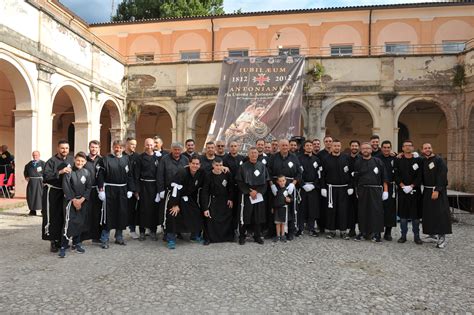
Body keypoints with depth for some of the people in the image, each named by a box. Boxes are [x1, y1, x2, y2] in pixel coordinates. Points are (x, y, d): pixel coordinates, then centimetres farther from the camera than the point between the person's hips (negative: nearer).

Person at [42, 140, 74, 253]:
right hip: (52, 191, -5)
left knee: (63, 216, 11)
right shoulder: (52, 161, -10)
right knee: (52, 217, -3)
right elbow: (46, 175, -22)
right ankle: (53, 242, 7)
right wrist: (60, 172, -29)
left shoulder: (71, 159, 6)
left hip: (65, 192, 5)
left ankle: (60, 240, 23)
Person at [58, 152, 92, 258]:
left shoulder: (86, 172, 3)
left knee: (80, 223, 9)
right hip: (70, 200, -4)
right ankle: (63, 247, -2)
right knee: (69, 222, -11)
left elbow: (88, 188, 3)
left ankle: (76, 243, 24)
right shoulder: (69, 171, -7)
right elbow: (66, 187, -10)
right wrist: (74, 200, -13)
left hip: (82, 201, 4)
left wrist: (82, 199, -8)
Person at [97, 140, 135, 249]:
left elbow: (130, 175, 8)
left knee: (122, 213, 9)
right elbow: (100, 175, -6)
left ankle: (119, 237, 24)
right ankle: (104, 240, 9)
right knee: (108, 214, -1)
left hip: (122, 190, 4)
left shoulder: (126, 159, 7)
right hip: (109, 190, -3)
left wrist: (130, 190, 3)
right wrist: (101, 190, -12)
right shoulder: (106, 159, -2)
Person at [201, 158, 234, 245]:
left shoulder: (227, 174, -11)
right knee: (210, 219, -12)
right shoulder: (209, 176, -16)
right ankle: (208, 238, 5)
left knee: (228, 219, 10)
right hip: (213, 200, -2)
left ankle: (228, 237, 29)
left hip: (225, 200, 3)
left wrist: (231, 199, -2)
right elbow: (205, 192, -15)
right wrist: (205, 208, -18)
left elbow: (231, 187, 4)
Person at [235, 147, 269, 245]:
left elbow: (266, 181, 2)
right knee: (245, 216, 0)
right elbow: (240, 182, -3)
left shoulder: (262, 166, 4)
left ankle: (257, 236, 19)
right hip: (246, 195, -2)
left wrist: (257, 191, -8)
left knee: (258, 216, 6)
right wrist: (249, 192, -11)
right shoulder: (243, 167, -1)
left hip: (259, 195, 2)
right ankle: (242, 236, 12)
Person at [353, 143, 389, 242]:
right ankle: (362, 232, 18)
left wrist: (385, 190, -2)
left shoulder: (378, 161, 5)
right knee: (362, 212, 6)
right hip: (362, 190, 1)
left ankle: (376, 233, 5)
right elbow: (355, 179, 9)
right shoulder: (358, 163, 7)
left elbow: (384, 177, 4)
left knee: (377, 211, -4)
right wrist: (356, 190, 5)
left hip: (375, 190, -1)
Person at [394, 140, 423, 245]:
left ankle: (416, 236, 14)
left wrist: (411, 186, -12)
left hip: (415, 190, 0)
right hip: (402, 191, 0)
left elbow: (420, 176, -2)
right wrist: (403, 186, -12)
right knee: (403, 214, 5)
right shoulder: (398, 160, 5)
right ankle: (403, 235, 13)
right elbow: (396, 175, -1)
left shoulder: (418, 160, 4)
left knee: (415, 214, 4)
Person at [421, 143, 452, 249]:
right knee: (429, 214, 7)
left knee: (440, 213, -6)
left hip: (438, 191, -5)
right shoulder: (422, 161, 10)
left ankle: (442, 237, 0)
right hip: (427, 191, 6)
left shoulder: (439, 160, -7)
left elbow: (442, 177, -13)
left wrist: (437, 190, -20)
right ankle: (432, 233, 17)